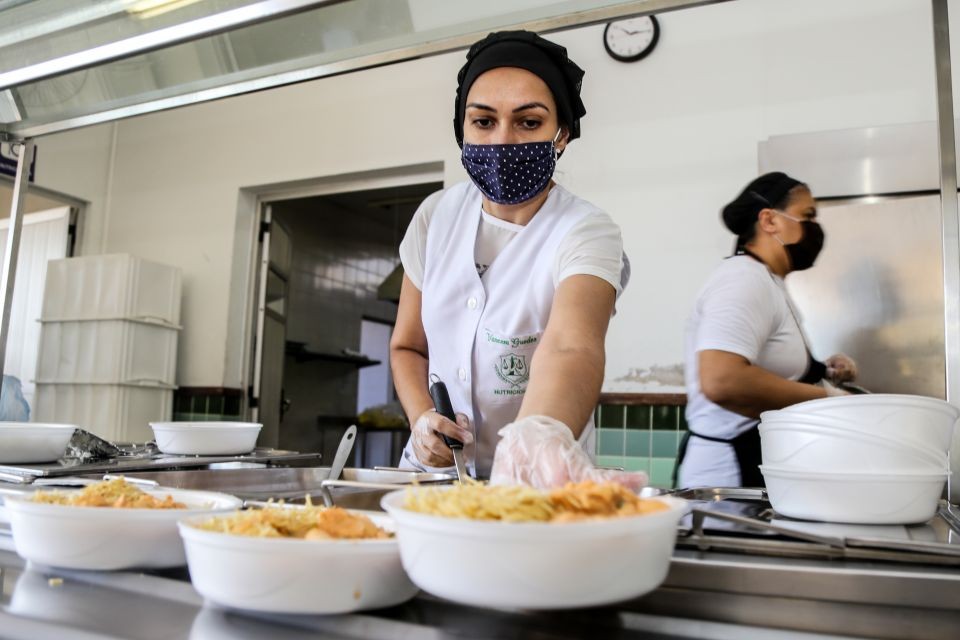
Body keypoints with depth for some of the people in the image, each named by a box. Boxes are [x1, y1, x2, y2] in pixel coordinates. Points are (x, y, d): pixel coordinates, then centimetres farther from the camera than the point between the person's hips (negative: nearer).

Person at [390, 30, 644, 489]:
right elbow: (408, 345, 8)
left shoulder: (586, 232, -15)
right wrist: (421, 417, -12)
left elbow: (570, 347, -34)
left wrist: (536, 438, -54)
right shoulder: (435, 216, -2)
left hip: (531, 484, -3)